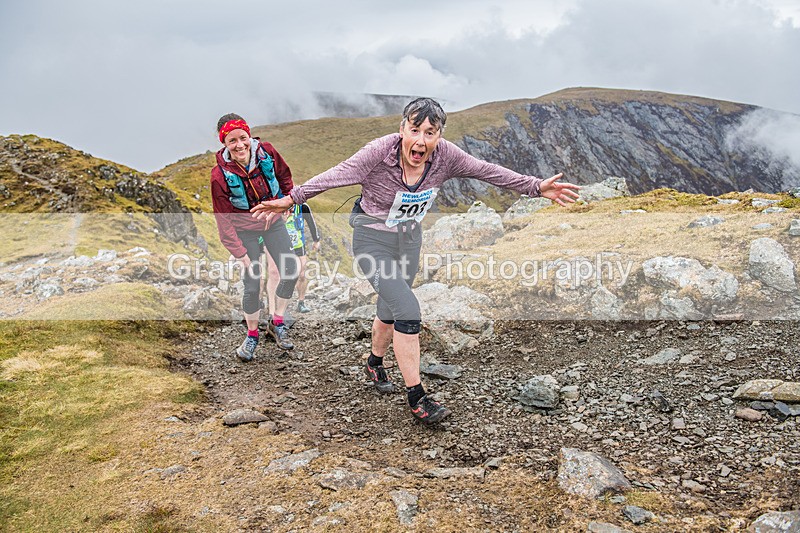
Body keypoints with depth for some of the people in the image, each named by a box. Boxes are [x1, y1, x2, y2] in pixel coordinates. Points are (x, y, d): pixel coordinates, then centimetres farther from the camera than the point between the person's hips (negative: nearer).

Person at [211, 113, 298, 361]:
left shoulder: (266, 152, -17)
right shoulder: (220, 175, -24)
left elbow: (285, 176, 5)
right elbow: (224, 220, -17)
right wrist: (240, 254, -18)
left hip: (273, 222, 3)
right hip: (244, 231, -3)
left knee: (291, 271, -1)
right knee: (252, 286, -4)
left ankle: (277, 323, 20)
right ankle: (252, 334, 20)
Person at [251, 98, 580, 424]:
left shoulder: (445, 155, -15)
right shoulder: (380, 152, -27)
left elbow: (488, 171, -8)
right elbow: (335, 176, -20)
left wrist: (536, 187, -8)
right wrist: (290, 199, -19)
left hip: (409, 239, 5)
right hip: (373, 240, -5)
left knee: (390, 311, 18)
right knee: (407, 309, -16)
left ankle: (375, 363, 48)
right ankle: (416, 397, -5)